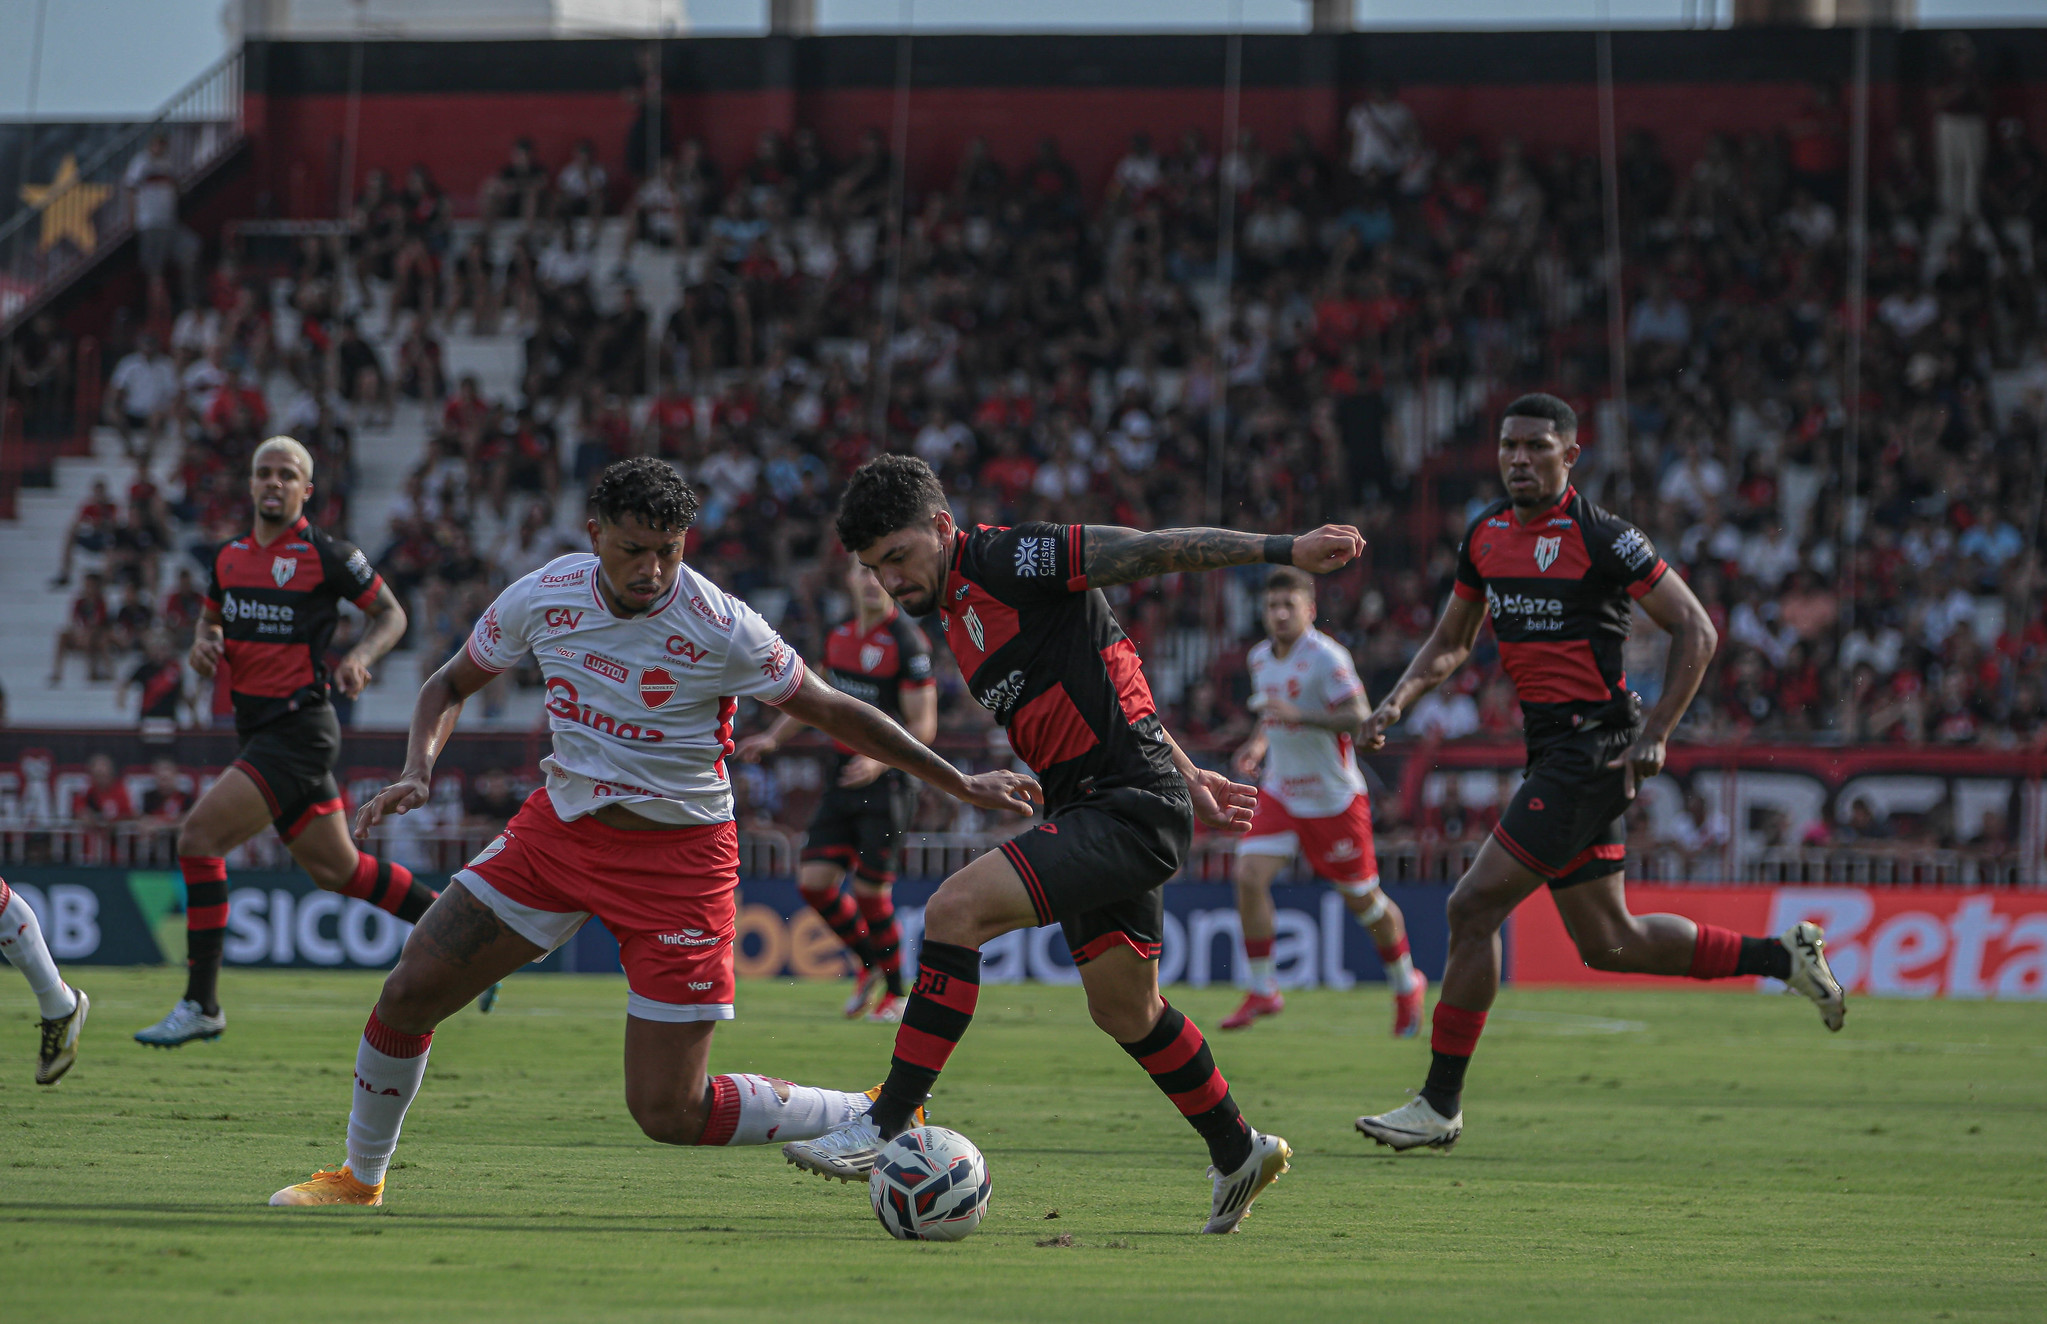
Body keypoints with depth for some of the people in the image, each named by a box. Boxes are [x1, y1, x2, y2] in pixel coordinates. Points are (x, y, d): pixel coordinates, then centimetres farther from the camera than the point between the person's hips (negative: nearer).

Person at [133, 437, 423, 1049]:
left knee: (199, 836, -17)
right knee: (337, 868, 15)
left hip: (299, 729, -8)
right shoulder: (229, 556, 10)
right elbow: (212, 620, 25)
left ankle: (201, 1004, -11)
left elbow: (391, 613, 1)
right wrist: (202, 644, 1)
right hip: (258, 729, 8)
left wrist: (361, 656, -17)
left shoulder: (326, 555, -9)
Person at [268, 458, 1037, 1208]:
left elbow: (832, 712, -6)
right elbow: (454, 684, 10)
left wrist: (960, 785, -4)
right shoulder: (543, 598, -7)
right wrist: (418, 770, -9)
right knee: (409, 992, -4)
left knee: (669, 1113, -9)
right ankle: (360, 1178, 20)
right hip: (560, 827, 4)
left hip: (678, 856, -4)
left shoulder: (720, 629, -19)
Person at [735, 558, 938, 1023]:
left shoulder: (907, 642, -13)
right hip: (843, 778, 7)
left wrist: (880, 760, -28)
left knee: (870, 889, -6)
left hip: (887, 782, -7)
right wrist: (773, 737, 19)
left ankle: (895, 993, 12)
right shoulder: (839, 635, 8)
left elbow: (923, 725, -14)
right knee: (814, 880, 0)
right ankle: (871, 966, 21)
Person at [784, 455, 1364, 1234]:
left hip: (1131, 808, -10)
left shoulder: (1007, 562, -11)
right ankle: (1238, 1155, 38)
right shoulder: (957, 615, 17)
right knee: (1125, 1010, 20)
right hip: (1095, 815, 10)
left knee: (956, 909, -22)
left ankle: (888, 1126, -21)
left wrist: (1286, 551, -17)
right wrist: (1187, 777, 28)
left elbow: (1155, 552, -13)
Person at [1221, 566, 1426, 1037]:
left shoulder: (1326, 657, -18)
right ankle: (1263, 991, -4)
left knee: (1362, 899, 6)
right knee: (1249, 876, -13)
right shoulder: (1260, 657, 6)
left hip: (1334, 798, -6)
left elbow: (1357, 717, -25)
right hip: (1280, 793, 6)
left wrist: (1299, 715, -34)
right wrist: (1258, 744, 5)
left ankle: (1406, 985, 29)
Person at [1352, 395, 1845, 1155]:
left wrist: (1654, 734, -15)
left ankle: (1441, 1105, -4)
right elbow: (1450, 642, 22)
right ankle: (1782, 957, 27)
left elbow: (1695, 630, -9)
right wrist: (1398, 701, 4)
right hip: (1552, 749, 9)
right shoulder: (1486, 536, 11)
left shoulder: (1600, 537, -12)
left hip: (1594, 745, -9)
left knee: (1474, 908, -11)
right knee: (1608, 943, 13)